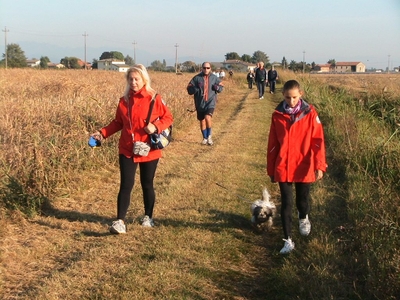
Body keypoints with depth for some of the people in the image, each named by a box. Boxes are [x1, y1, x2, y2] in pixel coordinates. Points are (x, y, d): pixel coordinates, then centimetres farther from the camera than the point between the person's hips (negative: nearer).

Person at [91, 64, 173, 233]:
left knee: (147, 185, 11)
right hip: (127, 151, 2)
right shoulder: (124, 100, 5)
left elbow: (168, 118, -5)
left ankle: (148, 217, 29)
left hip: (148, 150, -2)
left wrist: (156, 127, -22)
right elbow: (118, 122, 11)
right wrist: (103, 133, -1)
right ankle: (120, 221, -4)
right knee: (126, 185, -3)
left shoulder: (153, 98, -7)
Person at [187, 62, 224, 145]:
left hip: (210, 102, -2)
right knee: (202, 121, 12)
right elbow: (189, 89, -3)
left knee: (208, 118, -23)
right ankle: (205, 138, 32)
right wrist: (196, 88, -23)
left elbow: (221, 87, 14)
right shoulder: (197, 78, -3)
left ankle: (209, 136, -3)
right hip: (200, 103, 2)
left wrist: (217, 87, -10)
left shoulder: (214, 78, 1)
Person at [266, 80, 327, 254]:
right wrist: (271, 169, 7)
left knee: (303, 199, 14)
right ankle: (288, 240, 12)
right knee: (286, 203, 3)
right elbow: (272, 144, 4)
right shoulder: (278, 115, -1)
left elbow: (317, 140, -7)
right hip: (283, 168, 1)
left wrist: (320, 165, -14)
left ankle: (303, 218, 48)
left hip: (304, 167, -1)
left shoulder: (310, 113, -6)